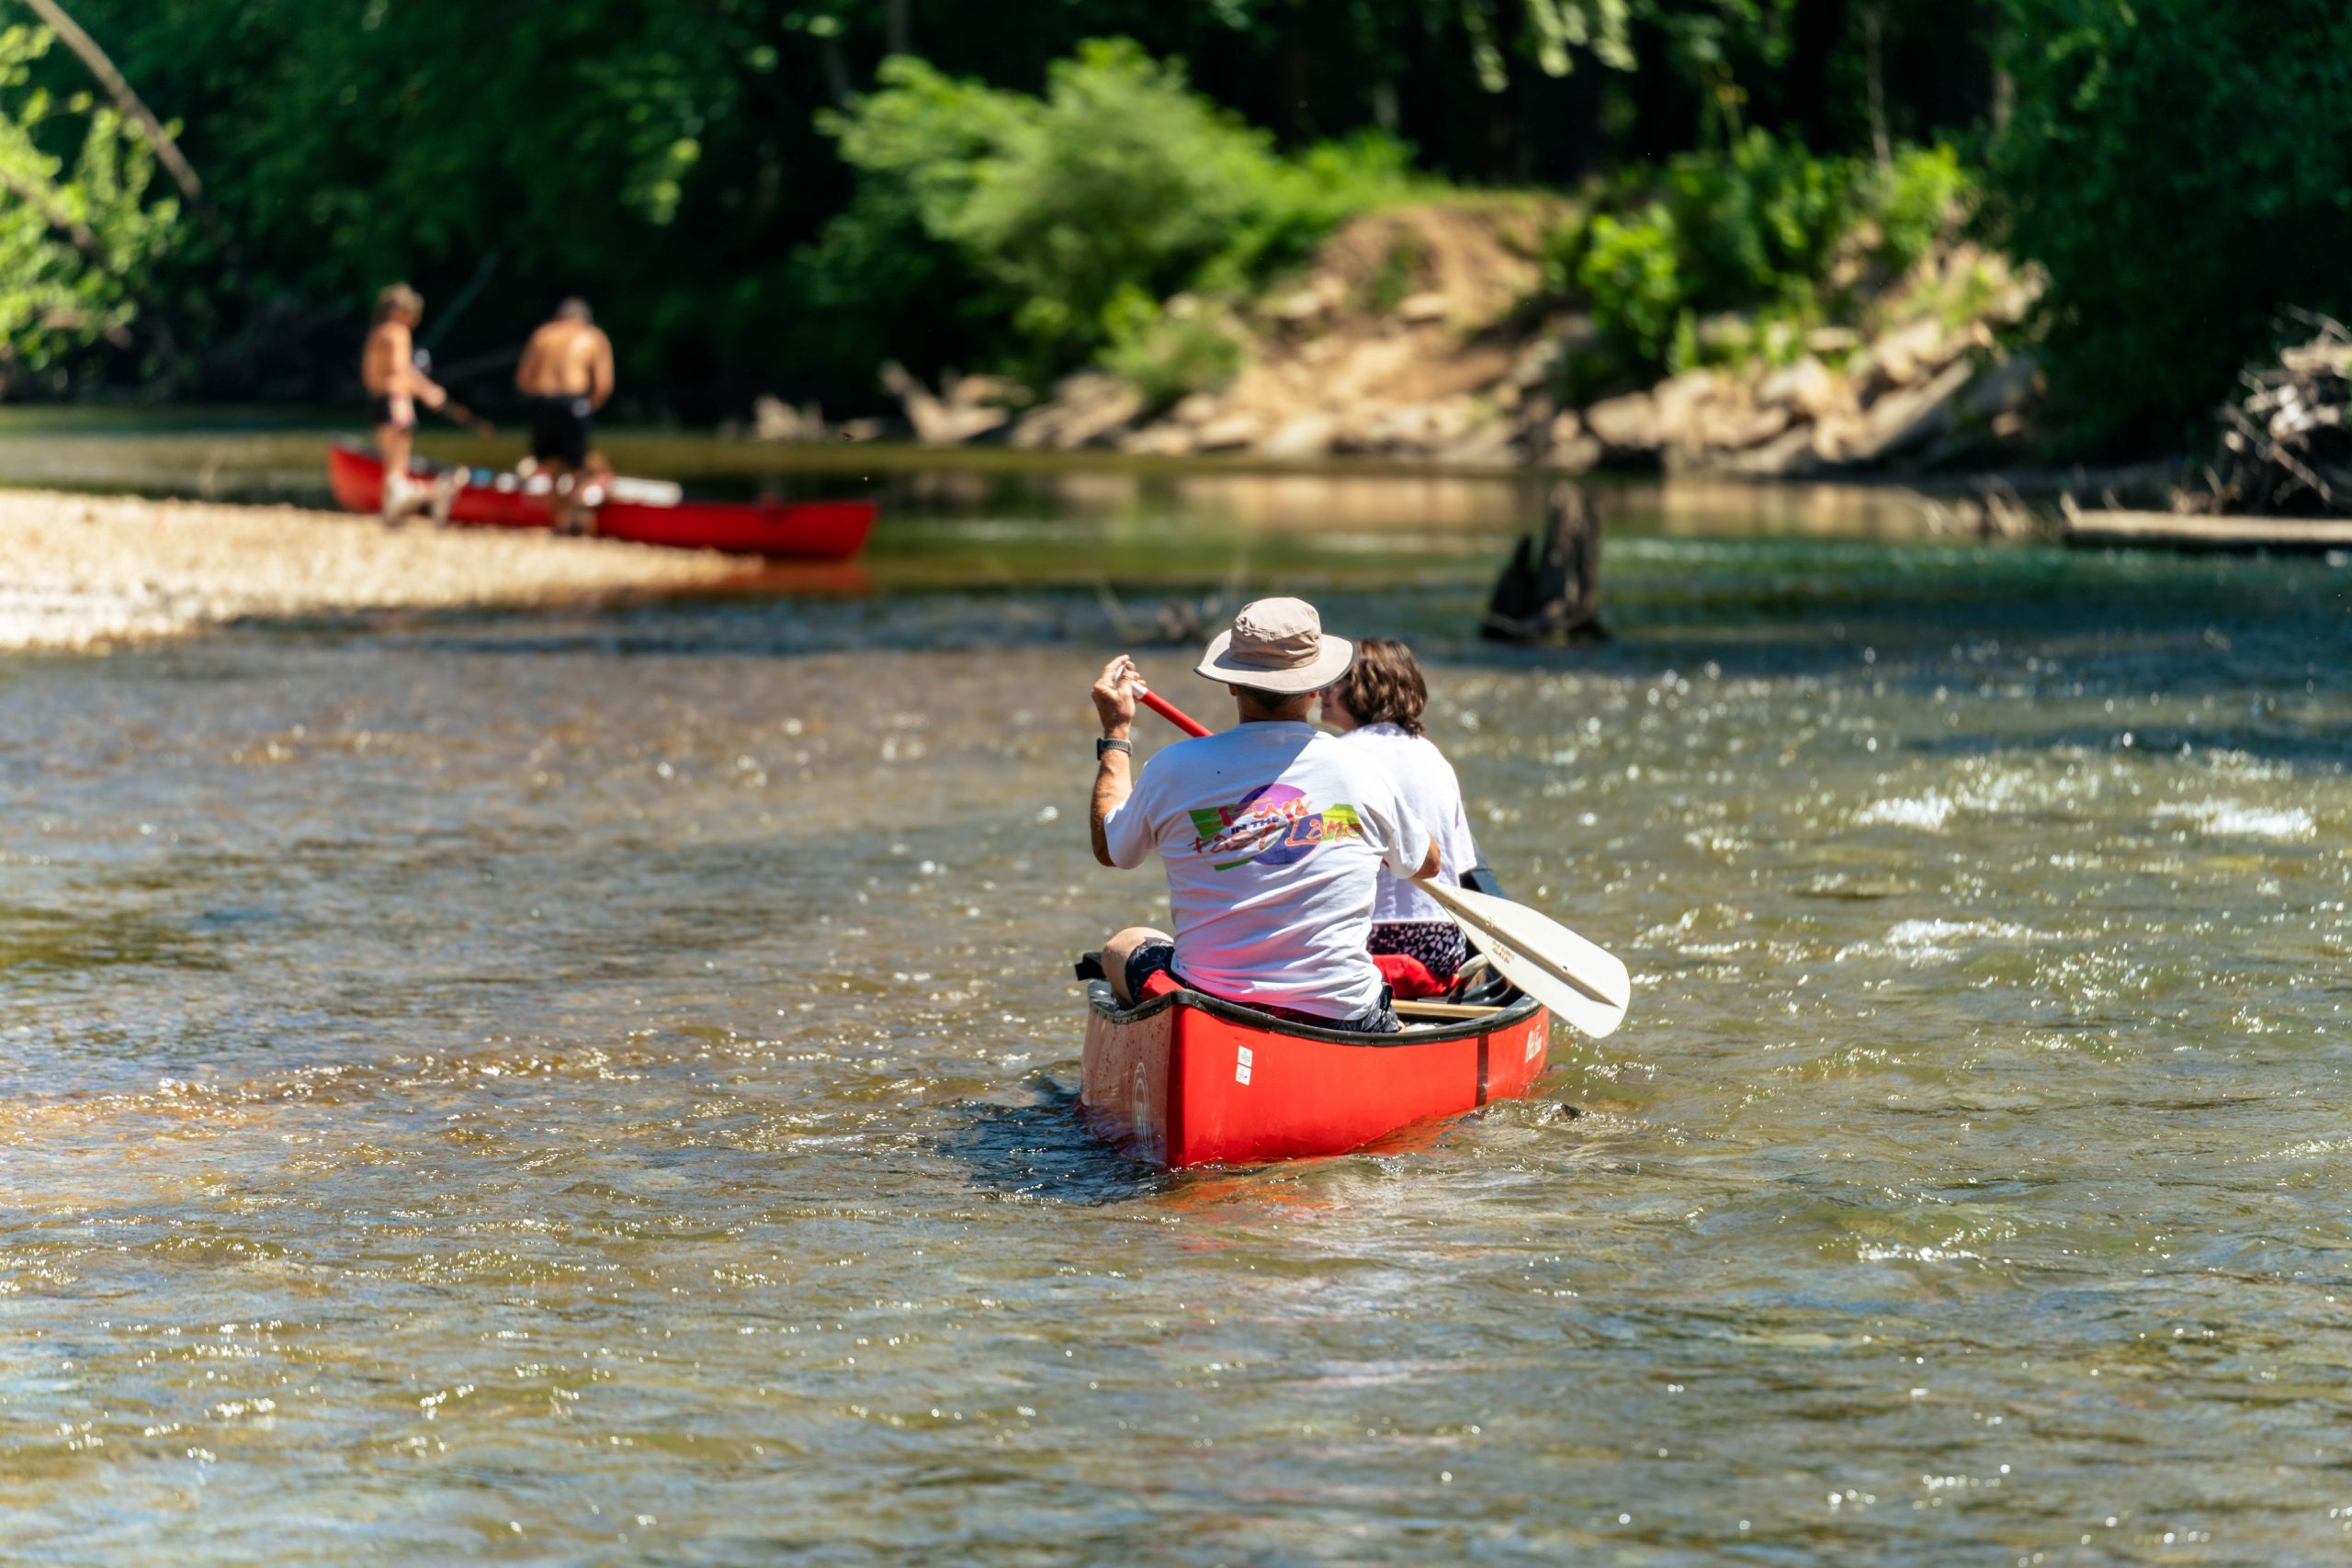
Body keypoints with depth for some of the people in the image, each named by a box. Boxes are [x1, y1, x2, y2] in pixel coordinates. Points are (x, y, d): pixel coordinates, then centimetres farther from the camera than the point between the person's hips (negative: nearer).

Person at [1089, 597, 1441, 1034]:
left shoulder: (1174, 770, -8)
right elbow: (1427, 863, 15)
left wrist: (1115, 733, 26)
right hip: (1342, 1015, 0)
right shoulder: (1359, 769, -6)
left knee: (1121, 948, 32)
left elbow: (1108, 848, 13)